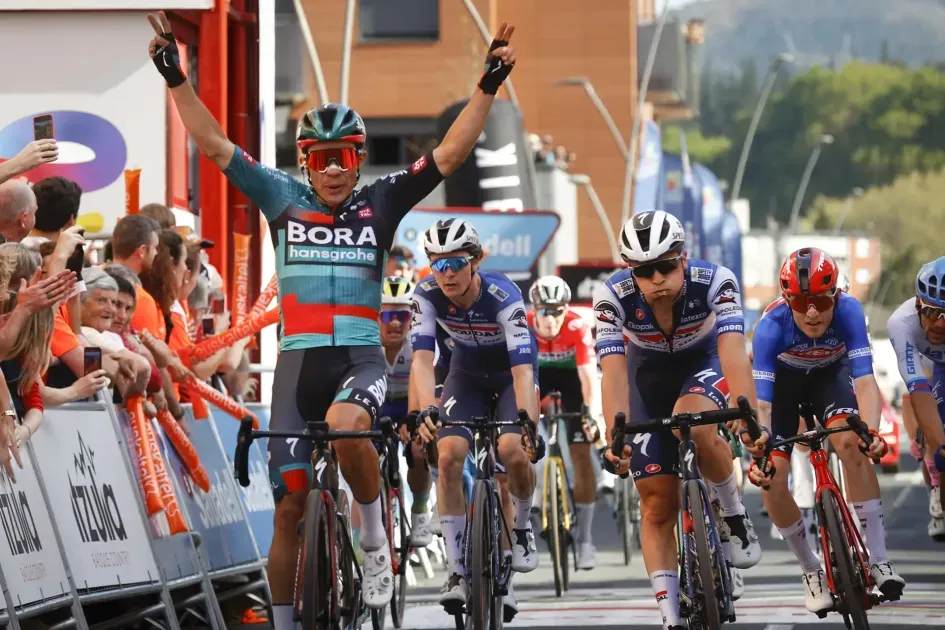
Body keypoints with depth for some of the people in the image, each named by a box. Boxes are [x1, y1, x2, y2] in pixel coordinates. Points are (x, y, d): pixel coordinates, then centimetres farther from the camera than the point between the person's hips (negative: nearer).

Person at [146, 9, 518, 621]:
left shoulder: (381, 202, 3)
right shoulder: (283, 198, 5)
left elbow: (450, 153, -2)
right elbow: (215, 144, 1)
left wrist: (489, 85, -11)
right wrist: (176, 76, -7)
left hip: (361, 357, -2)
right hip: (300, 360, 2)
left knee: (345, 425, -36)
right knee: (290, 507, 2)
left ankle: (375, 536, -12)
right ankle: (283, 623, 12)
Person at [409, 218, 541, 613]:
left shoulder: (503, 296, -34)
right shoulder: (427, 296, -25)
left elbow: (523, 369, -42)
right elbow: (422, 358, -34)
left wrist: (529, 425, -57)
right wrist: (426, 410, -53)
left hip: (510, 372, -3)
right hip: (467, 374, 3)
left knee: (512, 451, -27)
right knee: (449, 454, -20)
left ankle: (521, 527, 5)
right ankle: (456, 571, -13)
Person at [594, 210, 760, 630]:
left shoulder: (714, 281, -32)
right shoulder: (613, 296, -29)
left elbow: (733, 354, -41)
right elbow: (613, 371, -34)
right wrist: (615, 440, -47)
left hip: (704, 363, -2)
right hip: (649, 376, 2)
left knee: (695, 426, -37)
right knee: (658, 506, -4)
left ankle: (732, 514, -13)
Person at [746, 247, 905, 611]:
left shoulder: (848, 311, -35)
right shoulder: (772, 325, -36)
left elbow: (865, 380, -40)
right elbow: (761, 401, -38)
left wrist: (871, 432, -57)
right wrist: (758, 439, -56)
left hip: (830, 373, 0)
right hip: (784, 379, 0)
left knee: (852, 444, -29)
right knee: (771, 481, -15)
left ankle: (878, 560, -23)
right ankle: (811, 571, 8)